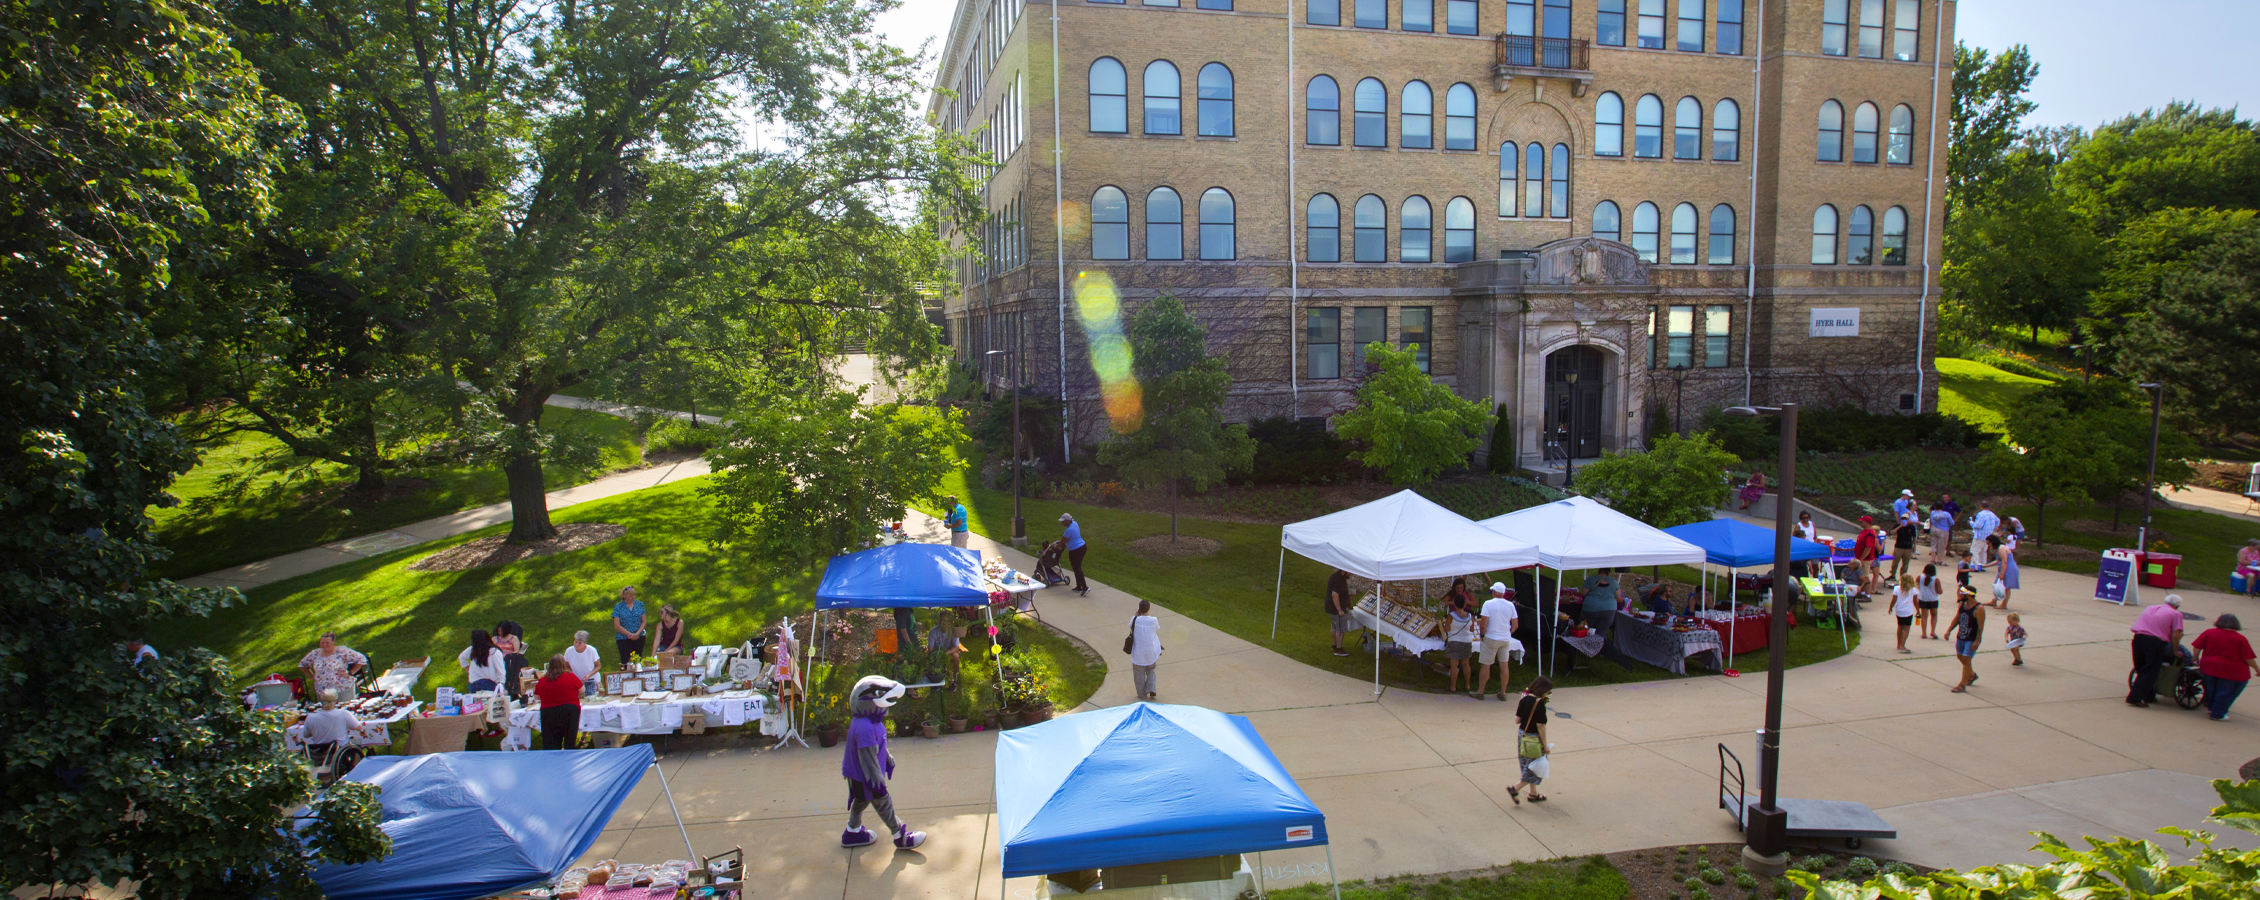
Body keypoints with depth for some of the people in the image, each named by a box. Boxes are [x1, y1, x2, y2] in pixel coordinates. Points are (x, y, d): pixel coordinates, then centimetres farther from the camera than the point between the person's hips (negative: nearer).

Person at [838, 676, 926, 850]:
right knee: (883, 804, 4)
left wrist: (888, 760, 27)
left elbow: (879, 746, 17)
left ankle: (852, 832, 43)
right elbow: (868, 757, -30)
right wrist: (876, 779, -23)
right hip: (864, 777, -10)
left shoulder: (872, 722, 0)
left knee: (860, 802, 25)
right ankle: (900, 837, 17)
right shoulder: (865, 728, -34)